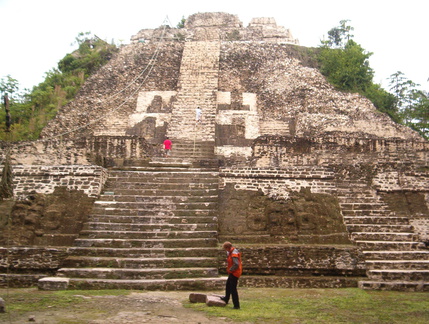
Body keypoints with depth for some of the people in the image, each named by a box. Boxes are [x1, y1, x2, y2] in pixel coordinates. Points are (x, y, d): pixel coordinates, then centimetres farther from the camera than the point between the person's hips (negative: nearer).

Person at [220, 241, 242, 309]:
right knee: (228, 286, 27)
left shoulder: (234, 254, -24)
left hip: (234, 273, -11)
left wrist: (230, 270, -19)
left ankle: (236, 305, 0)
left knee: (233, 289, -6)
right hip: (232, 273, 11)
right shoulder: (231, 252, 9)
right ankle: (226, 299, 47)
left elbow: (236, 264, -31)